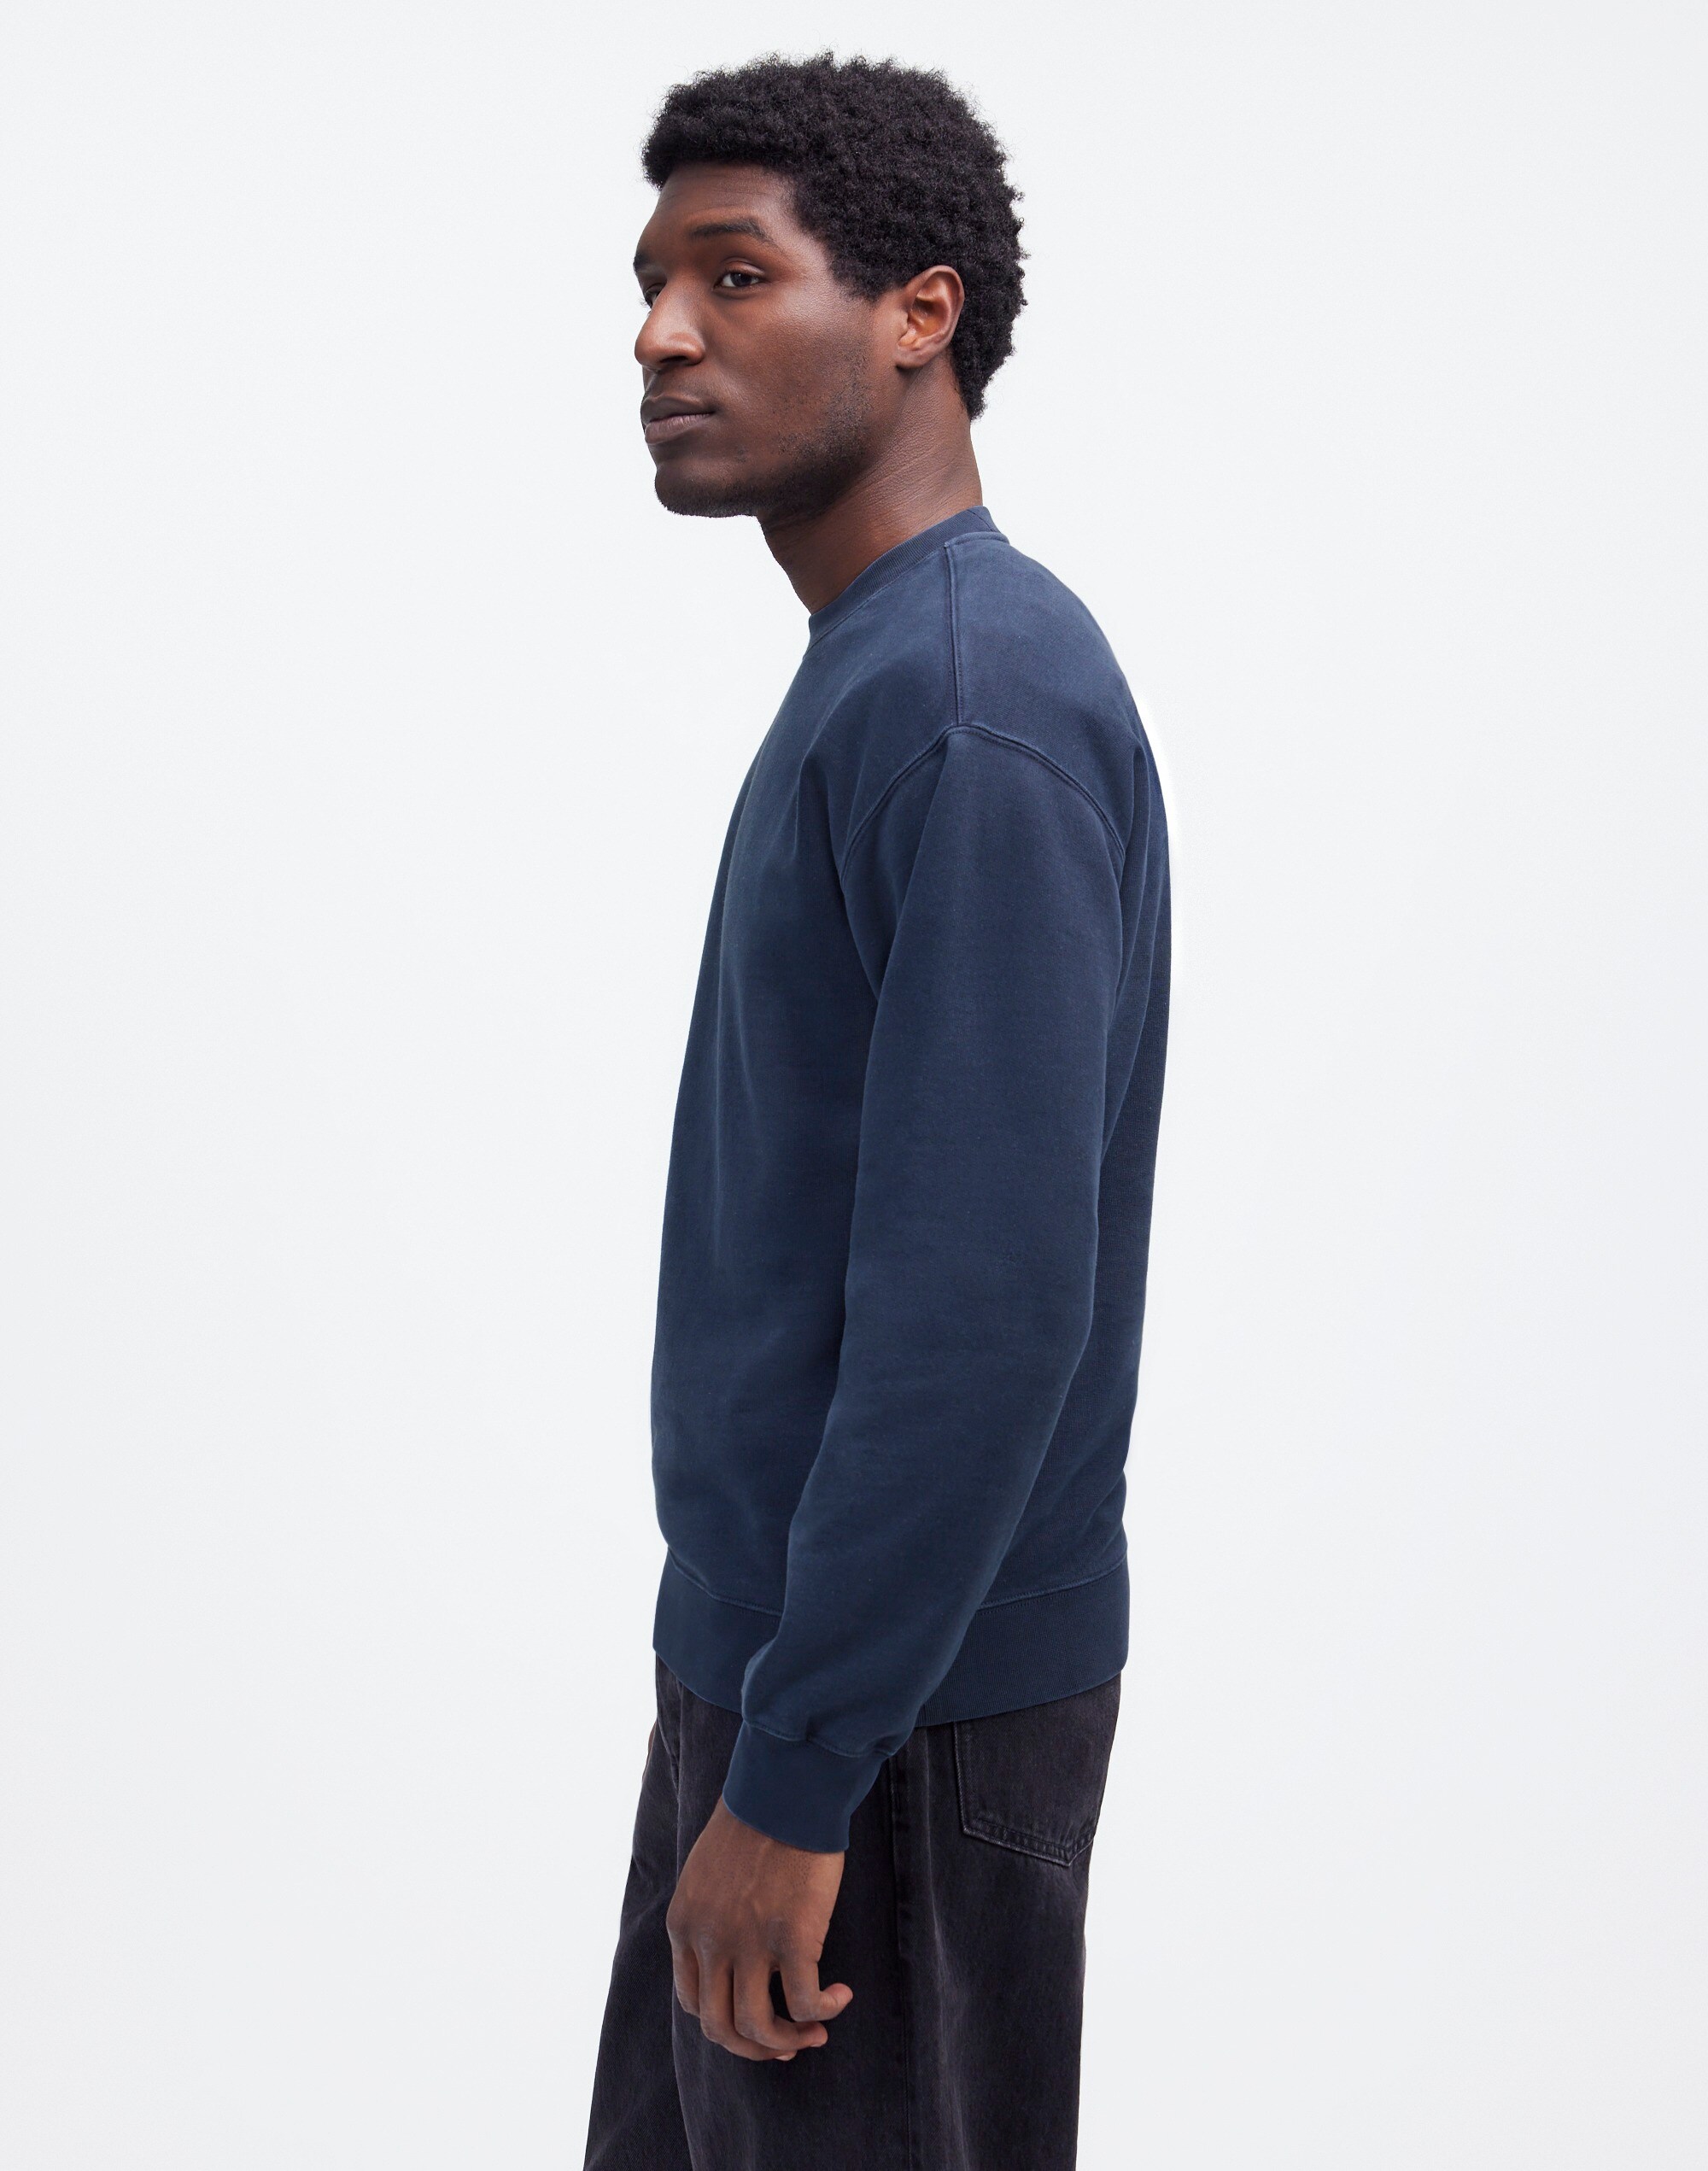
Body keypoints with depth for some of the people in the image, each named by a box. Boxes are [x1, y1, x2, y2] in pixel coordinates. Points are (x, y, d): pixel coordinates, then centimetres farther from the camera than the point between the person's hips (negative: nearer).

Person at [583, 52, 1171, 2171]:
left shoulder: (974, 708, -21)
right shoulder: (871, 681, 11)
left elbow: (987, 1305, -26)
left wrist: (793, 1774, -21)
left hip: (897, 1707, -9)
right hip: (772, 1643, 9)